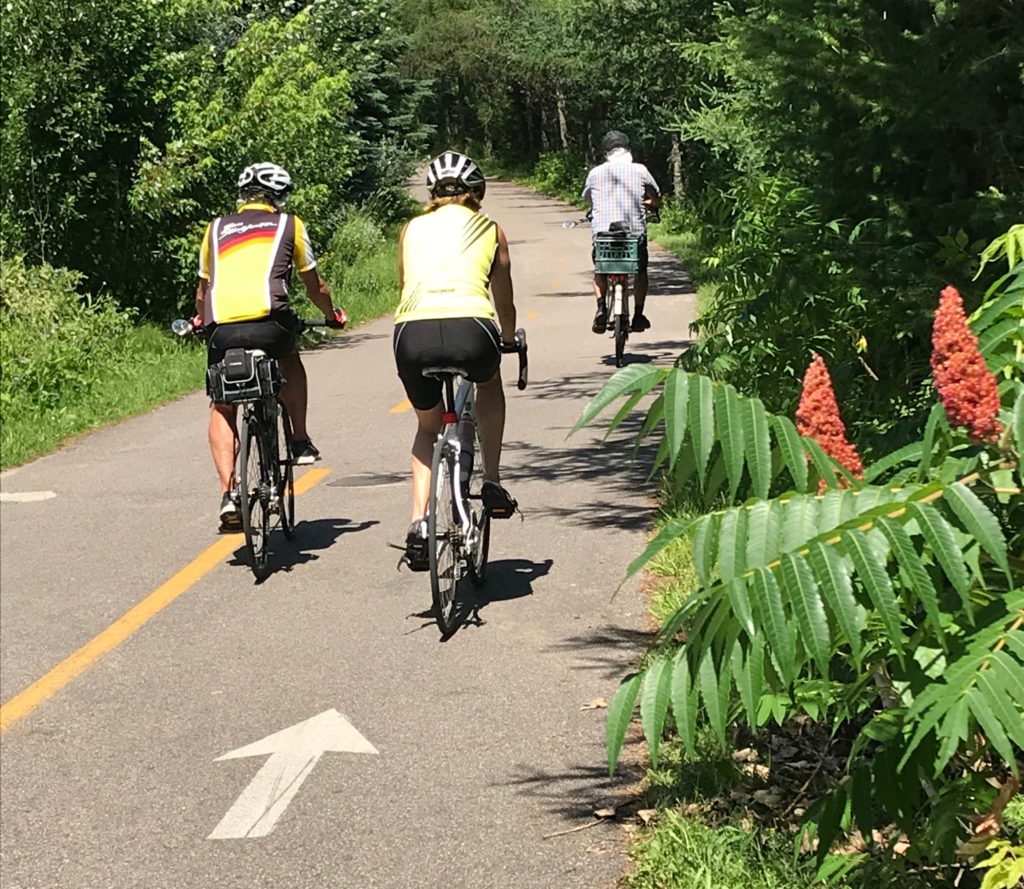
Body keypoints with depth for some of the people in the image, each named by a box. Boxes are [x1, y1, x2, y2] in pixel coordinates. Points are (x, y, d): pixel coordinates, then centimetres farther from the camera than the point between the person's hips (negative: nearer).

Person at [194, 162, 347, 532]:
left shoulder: (217, 228, 26)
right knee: (290, 360, 33)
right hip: (267, 320, -2)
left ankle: (228, 494, 4)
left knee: (222, 409, 17)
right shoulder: (289, 224, 21)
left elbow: (203, 286, 37)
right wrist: (332, 315, 48)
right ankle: (300, 442, 28)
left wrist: (200, 319, 57)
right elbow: (314, 284, 30)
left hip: (221, 327, 2)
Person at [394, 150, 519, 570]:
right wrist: (509, 340, 53)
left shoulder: (412, 229, 26)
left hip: (413, 331, 1)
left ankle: (419, 524, 12)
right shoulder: (489, 229, 24)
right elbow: (504, 304, 32)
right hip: (469, 329, -1)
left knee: (427, 428, 29)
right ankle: (492, 483, 29)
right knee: (490, 383, 37)